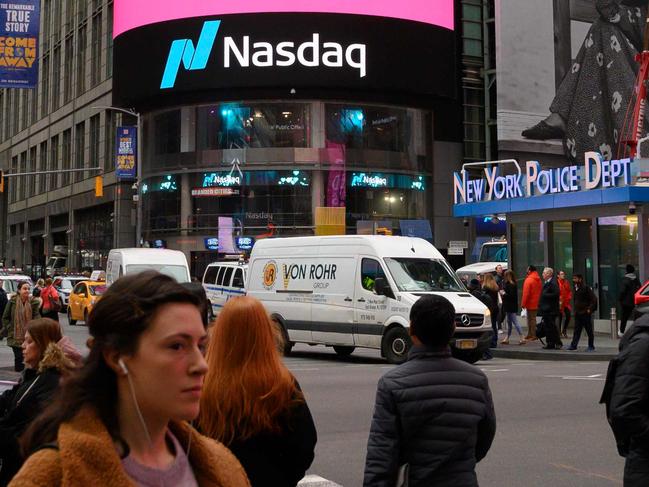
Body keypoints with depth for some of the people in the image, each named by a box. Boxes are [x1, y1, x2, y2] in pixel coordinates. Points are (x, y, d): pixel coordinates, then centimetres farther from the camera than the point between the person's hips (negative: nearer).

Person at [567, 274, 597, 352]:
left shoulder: (586, 288, -13)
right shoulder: (576, 288, 10)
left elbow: (594, 299, -14)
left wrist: (589, 309, -16)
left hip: (585, 313, -7)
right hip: (577, 313, 7)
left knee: (589, 331, 2)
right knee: (577, 330, 6)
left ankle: (591, 346, 9)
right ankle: (573, 345, 6)